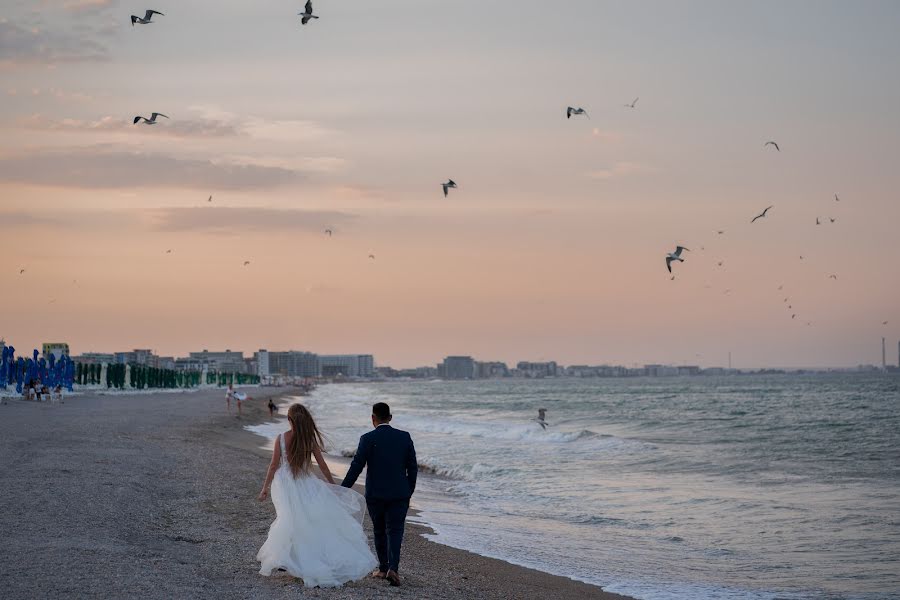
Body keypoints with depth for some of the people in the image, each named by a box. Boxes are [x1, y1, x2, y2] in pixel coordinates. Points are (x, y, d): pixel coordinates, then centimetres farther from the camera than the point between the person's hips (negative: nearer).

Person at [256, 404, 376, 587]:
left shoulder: (281, 439, -7)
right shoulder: (310, 439, -4)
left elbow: (274, 465, -3)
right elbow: (322, 465, 2)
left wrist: (265, 488, 6)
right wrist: (333, 485, 13)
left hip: (284, 484, 0)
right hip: (306, 485, 0)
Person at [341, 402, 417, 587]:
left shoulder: (368, 439, -9)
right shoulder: (405, 437, 0)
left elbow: (356, 467, -10)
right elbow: (412, 467, 3)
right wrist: (410, 491, 13)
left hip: (375, 494, -1)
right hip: (400, 494, 1)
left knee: (379, 531, 15)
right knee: (395, 530, 2)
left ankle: (383, 568, 21)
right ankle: (393, 568, -15)